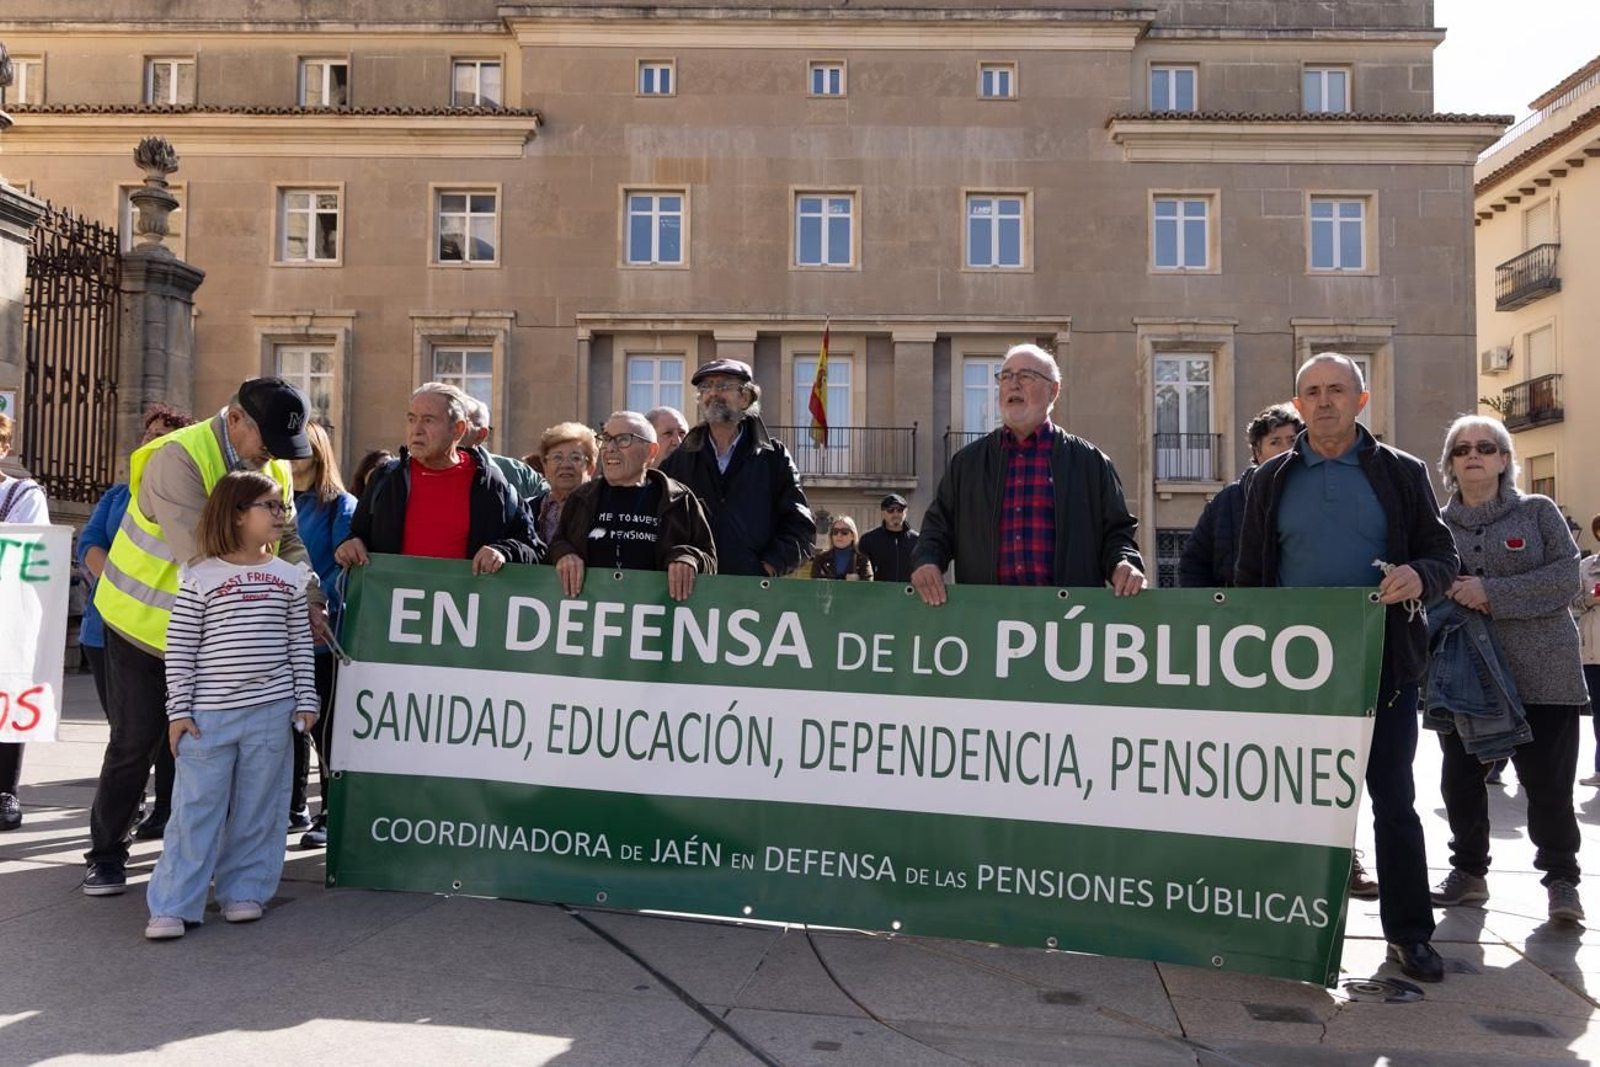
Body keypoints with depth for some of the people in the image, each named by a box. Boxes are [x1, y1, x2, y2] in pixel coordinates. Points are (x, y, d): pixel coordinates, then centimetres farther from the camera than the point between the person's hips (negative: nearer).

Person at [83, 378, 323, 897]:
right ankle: (106, 852, 19)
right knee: (135, 739, 2)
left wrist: (307, 600, -17)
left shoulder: (274, 468, -1)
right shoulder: (178, 459, -24)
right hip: (146, 621, -5)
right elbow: (200, 556, -32)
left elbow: (288, 542, 0)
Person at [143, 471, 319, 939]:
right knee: (196, 809, 1)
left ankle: (243, 891, 22)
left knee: (257, 809, 9)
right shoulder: (200, 577, -2)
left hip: (271, 711, 3)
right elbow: (179, 649, -1)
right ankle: (173, 904, 9)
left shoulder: (288, 576, 7)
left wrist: (305, 700, 5)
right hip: (208, 713, -2)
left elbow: (300, 644, 10)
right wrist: (179, 709, -5)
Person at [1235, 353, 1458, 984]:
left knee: (1394, 800, 5)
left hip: (1383, 664, -1)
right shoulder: (1272, 481, 8)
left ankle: (1409, 933, 18)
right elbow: (1249, 574, 9)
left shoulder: (1401, 473, 5)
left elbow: (1443, 556, 4)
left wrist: (1421, 576, -19)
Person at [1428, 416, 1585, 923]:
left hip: (1541, 669, -2)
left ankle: (1561, 879, 15)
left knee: (1547, 780, -2)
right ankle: (1469, 870, 23)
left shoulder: (1537, 511, 3)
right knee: (1461, 777, 7)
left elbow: (1566, 575, -8)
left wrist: (1492, 592, -18)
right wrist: (1448, 595, -11)